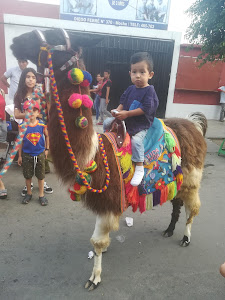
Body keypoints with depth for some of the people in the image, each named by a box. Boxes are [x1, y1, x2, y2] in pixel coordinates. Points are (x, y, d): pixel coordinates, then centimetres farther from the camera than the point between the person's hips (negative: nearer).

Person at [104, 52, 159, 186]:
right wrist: (118, 110, -9)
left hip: (142, 124, -7)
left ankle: (139, 168, -19)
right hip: (126, 119, 7)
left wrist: (127, 113, -24)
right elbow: (123, 102, 14)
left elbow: (146, 109, -21)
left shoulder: (149, 91, -13)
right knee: (107, 122, 7)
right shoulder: (130, 89, 8)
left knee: (136, 140, -31)